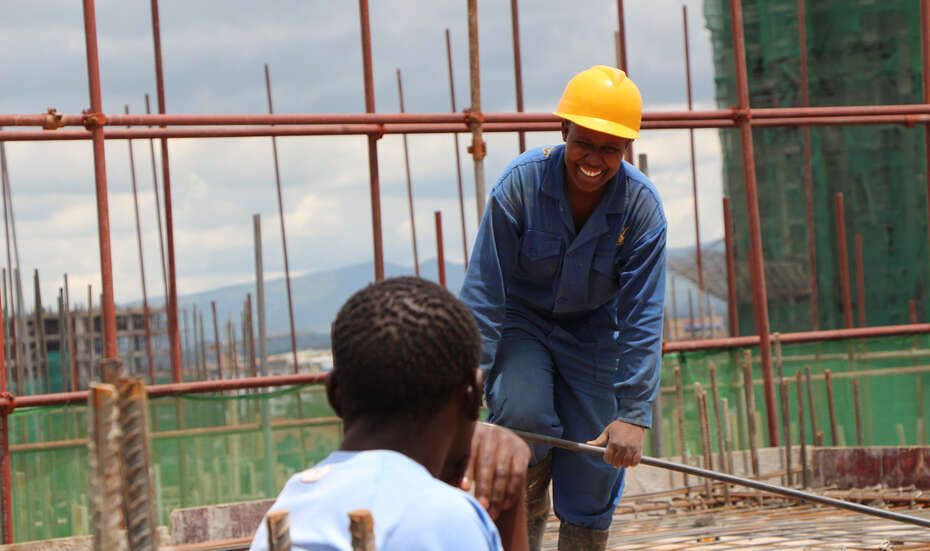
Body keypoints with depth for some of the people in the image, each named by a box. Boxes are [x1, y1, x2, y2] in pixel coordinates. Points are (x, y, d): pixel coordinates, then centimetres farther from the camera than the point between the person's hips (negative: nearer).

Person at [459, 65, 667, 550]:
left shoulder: (642, 206, -20)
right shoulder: (520, 183, -23)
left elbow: (643, 317, -18)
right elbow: (483, 292, -20)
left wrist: (633, 413, -23)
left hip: (593, 332, 1)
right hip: (521, 322, -1)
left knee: (592, 477, -1)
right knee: (523, 414, -28)